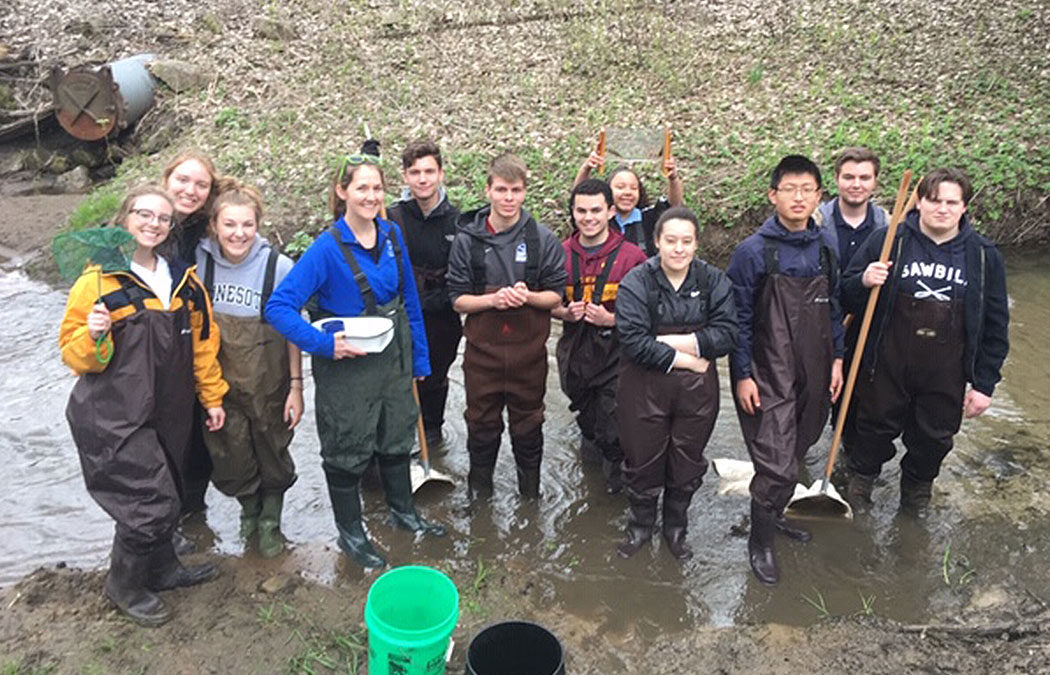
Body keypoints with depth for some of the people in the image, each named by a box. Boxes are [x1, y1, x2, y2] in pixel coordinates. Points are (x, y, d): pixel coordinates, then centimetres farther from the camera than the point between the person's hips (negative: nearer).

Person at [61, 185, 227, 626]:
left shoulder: (183, 280, 8)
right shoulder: (98, 282, -9)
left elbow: (202, 342, 15)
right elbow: (74, 356, -6)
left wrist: (212, 397, 15)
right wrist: (93, 336, -27)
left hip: (169, 414, 6)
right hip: (115, 418, -6)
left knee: (162, 498, 17)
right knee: (153, 504, -6)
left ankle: (162, 570, 40)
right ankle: (125, 586, 19)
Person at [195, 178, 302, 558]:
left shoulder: (278, 266, -16)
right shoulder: (200, 260, -8)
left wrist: (296, 385, -8)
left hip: (268, 382, -2)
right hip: (219, 380, 2)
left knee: (272, 455, 15)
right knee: (231, 458, 12)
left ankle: (271, 521, 41)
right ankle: (249, 509, 44)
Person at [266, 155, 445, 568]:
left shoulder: (392, 235, -3)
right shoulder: (327, 248, -19)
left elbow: (409, 299, 7)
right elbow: (279, 306, -22)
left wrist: (420, 358, 9)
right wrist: (324, 343, -28)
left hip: (393, 357, 5)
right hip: (346, 364, -5)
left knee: (397, 436, 21)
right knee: (348, 449, 10)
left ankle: (403, 511, 44)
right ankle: (349, 533, 32)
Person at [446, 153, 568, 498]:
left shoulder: (543, 239, -2)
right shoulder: (467, 240, -2)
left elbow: (556, 295, 0)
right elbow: (458, 299, -1)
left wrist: (528, 296, -20)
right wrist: (493, 299, -19)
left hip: (529, 349, 0)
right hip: (482, 349, 0)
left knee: (528, 424, 14)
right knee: (482, 424, 13)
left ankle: (530, 492, 36)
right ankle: (479, 489, 36)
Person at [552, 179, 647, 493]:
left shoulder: (631, 256, -9)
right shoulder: (561, 253, 1)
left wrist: (611, 319, -20)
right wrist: (566, 313, -10)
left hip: (616, 352, -3)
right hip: (574, 352, 4)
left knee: (613, 429, -2)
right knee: (585, 416, 23)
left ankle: (613, 467, 29)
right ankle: (590, 436, 58)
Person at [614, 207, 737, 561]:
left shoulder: (714, 280, 0)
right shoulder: (637, 281, -9)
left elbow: (727, 333, -9)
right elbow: (632, 340, -18)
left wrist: (676, 341, -18)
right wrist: (683, 359, -18)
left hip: (697, 388, 2)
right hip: (644, 387, -2)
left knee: (687, 461, 16)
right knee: (643, 459, 11)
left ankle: (675, 527, 39)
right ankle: (641, 525, 36)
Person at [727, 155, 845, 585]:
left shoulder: (825, 248, 5)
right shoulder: (753, 251, -10)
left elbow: (833, 308, 15)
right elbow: (739, 319, -8)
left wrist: (836, 359, 11)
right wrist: (743, 375, -11)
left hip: (813, 373, 6)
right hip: (768, 375, -5)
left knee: (795, 454, 17)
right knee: (777, 465, -6)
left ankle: (773, 513, 39)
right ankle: (760, 541, 14)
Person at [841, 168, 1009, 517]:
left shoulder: (984, 256, 0)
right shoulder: (888, 241, -6)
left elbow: (995, 326, 5)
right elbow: (846, 298, 0)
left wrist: (985, 383, 2)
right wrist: (864, 282, -24)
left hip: (946, 373, 2)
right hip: (888, 366, -1)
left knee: (935, 436, 15)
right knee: (877, 426, 13)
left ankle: (917, 489, 43)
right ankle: (861, 479, 40)